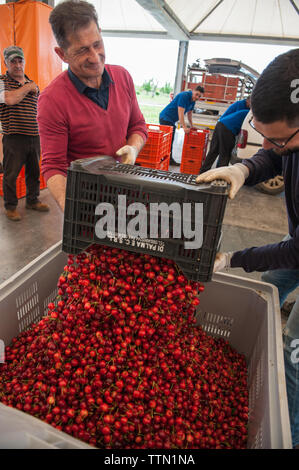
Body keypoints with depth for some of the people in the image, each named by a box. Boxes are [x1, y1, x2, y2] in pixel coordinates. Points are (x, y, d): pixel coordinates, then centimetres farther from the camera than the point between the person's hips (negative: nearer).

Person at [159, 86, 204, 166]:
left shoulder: (193, 100, 7)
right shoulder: (184, 96, -21)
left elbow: (189, 113, 21)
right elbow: (180, 113, -28)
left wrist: (191, 126, 24)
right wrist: (184, 127, -31)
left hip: (172, 120, 10)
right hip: (165, 118, -10)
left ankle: (169, 159, 18)